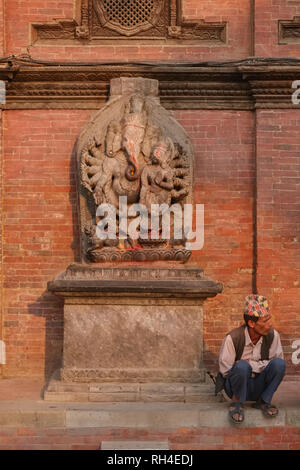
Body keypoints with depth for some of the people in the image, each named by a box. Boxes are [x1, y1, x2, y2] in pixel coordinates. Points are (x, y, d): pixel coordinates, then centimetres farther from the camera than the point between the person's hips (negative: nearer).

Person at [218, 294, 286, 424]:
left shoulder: (273, 335, -8)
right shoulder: (233, 338, -20)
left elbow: (277, 362, -2)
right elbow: (225, 370, -16)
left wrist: (252, 365, -18)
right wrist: (260, 365, -14)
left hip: (260, 386, 3)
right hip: (236, 386, -3)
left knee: (279, 363, -23)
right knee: (242, 366, -36)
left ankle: (263, 401, -6)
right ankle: (237, 403, -11)